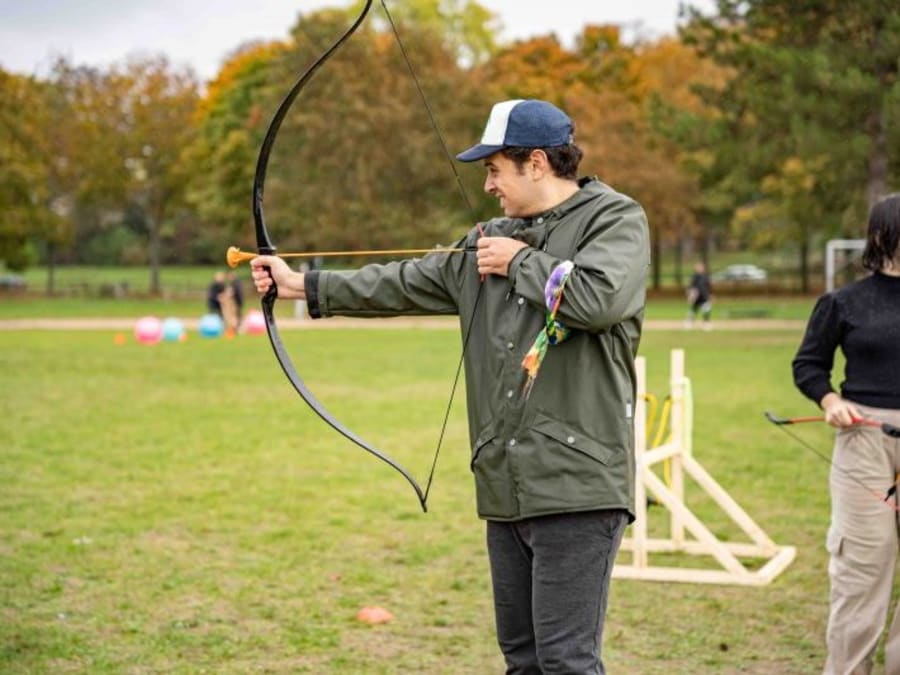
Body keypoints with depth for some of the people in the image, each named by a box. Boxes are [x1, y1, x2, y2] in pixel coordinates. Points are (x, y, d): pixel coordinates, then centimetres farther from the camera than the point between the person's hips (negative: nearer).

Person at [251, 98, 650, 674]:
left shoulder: (616, 218, -3)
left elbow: (601, 298, -22)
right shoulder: (491, 240, 17)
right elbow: (405, 283, 24)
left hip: (576, 486, -7)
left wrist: (522, 261, -6)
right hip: (507, 488, 7)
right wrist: (305, 286, 26)